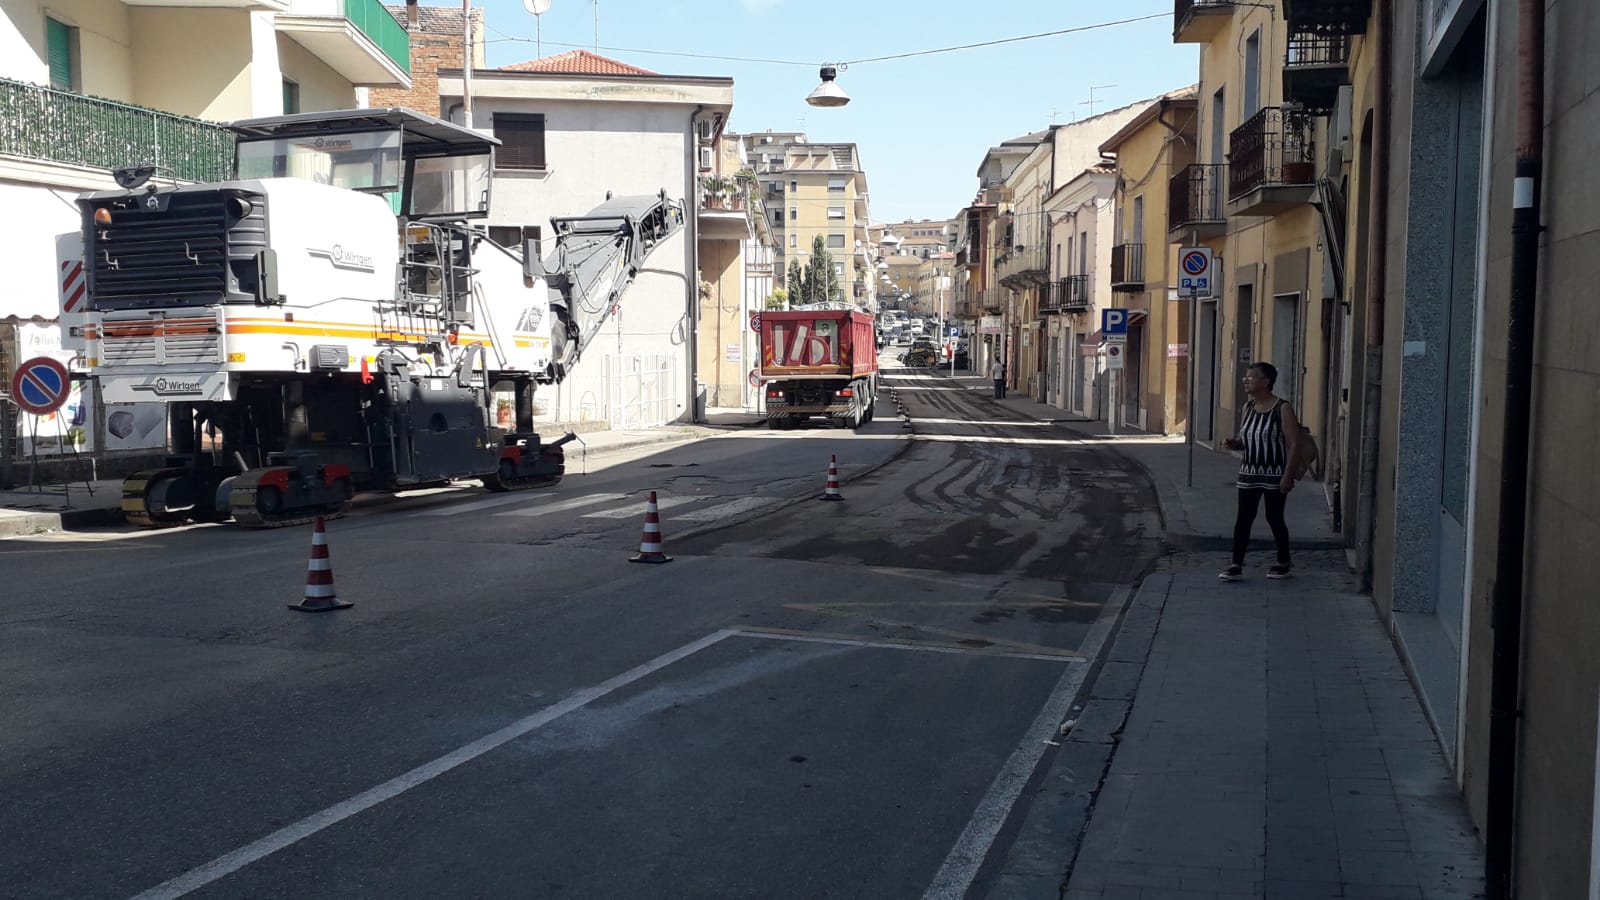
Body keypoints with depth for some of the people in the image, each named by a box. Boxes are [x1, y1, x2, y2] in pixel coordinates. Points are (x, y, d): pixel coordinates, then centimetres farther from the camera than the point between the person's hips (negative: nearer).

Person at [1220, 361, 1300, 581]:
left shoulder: (1283, 408, -12)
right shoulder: (1248, 407, 7)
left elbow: (1294, 444, -14)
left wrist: (1288, 475, -20)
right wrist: (1233, 443, -6)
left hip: (1274, 475, -6)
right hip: (1249, 473, 6)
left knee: (1274, 518, 4)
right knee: (1243, 518, 2)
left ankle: (1284, 563, 22)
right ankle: (1236, 565, 5)